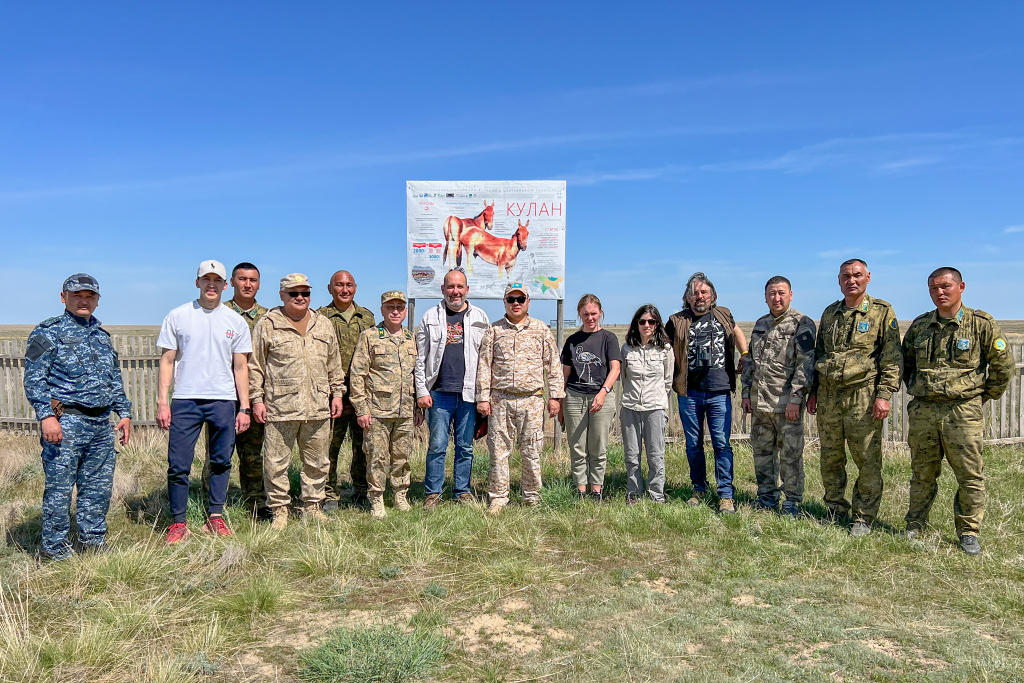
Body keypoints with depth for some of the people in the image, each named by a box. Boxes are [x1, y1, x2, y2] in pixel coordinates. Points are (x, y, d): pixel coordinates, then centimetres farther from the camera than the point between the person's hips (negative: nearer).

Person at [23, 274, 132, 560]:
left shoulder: (102, 335, 18)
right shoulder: (48, 332, -2)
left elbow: (115, 380, 23)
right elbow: (34, 378, -8)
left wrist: (124, 412, 16)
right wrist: (46, 416, -17)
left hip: (102, 425, 6)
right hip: (66, 422, -6)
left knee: (99, 487, 11)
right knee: (59, 487, -1)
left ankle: (92, 539, 24)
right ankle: (54, 547, 12)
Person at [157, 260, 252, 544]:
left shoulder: (235, 321, 7)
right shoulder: (177, 316, 5)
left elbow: (240, 367, 9)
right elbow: (167, 361, 5)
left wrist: (244, 407, 4)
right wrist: (162, 401, -3)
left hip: (223, 401, 1)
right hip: (185, 400, -1)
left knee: (221, 462, 7)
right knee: (178, 464, -1)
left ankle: (215, 516, 19)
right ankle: (178, 522, 11)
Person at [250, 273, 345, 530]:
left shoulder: (324, 325, 13)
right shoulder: (267, 325, 1)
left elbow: (334, 364, 18)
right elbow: (255, 366, 2)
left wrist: (337, 393, 13)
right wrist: (257, 399, -3)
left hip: (318, 408, 3)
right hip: (280, 408, -3)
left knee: (317, 462, 11)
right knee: (276, 462, 2)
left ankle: (312, 504, 26)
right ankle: (279, 509, 17)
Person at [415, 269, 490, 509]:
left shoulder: (479, 318, 9)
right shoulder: (430, 317, 7)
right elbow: (420, 358, 6)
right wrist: (421, 391, -1)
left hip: (469, 393, 1)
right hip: (439, 393, -1)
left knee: (465, 447, 9)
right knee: (437, 445, 1)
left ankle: (463, 491, 21)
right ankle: (433, 493, 13)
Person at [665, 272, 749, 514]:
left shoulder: (723, 315, 8)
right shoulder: (677, 321, 3)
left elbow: (737, 331, 29)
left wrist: (745, 356, 18)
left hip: (719, 392, 0)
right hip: (689, 393, 0)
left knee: (722, 443, -2)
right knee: (693, 444, 9)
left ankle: (726, 495, 6)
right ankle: (699, 490, 24)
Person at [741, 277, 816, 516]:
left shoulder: (802, 324, -6)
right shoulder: (760, 324, 15)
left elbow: (805, 364, -12)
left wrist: (795, 398, -18)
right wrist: (746, 394, 12)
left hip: (787, 403, -6)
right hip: (759, 403, 6)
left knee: (791, 454, 1)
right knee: (762, 452, 12)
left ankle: (792, 501, 15)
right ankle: (767, 497, 26)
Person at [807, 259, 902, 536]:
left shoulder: (882, 312, 0)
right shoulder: (830, 313, 15)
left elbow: (892, 358, -4)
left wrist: (884, 395, -12)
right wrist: (813, 391, 15)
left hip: (862, 396, -4)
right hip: (828, 396, 5)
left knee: (867, 460, 0)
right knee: (830, 458, 10)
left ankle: (864, 517, 11)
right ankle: (836, 510, 24)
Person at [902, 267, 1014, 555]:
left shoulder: (981, 324, -3)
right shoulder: (919, 325, 8)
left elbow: (1003, 365, 2)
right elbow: (906, 362, 22)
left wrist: (983, 396, 5)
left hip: (963, 412, -3)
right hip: (923, 412, 3)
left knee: (970, 475, 1)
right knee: (922, 474, 11)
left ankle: (969, 532, 15)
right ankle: (915, 527, 23)